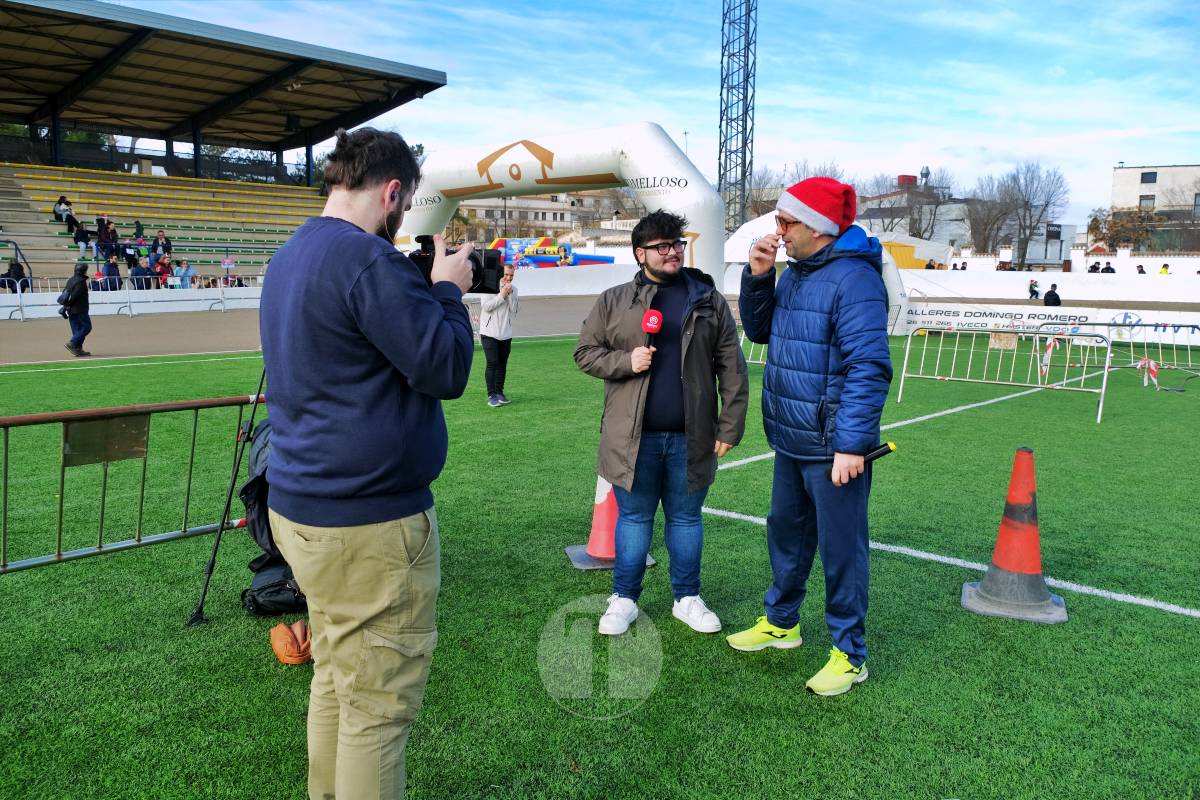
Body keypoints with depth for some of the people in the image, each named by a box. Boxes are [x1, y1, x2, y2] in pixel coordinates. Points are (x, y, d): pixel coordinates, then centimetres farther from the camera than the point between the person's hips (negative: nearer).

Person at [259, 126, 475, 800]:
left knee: (337, 679, 23)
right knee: (379, 705, 3)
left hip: (303, 508, 10)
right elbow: (446, 371, -18)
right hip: (370, 523, -10)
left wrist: (428, 291, 14)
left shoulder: (291, 257, 13)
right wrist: (447, 290, -2)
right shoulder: (370, 260, -19)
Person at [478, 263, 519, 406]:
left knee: (502, 364, 9)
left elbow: (513, 311, 0)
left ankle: (499, 392, 19)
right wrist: (502, 295, -15)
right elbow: (486, 306, -15)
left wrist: (510, 295, -11)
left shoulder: (513, 289, 9)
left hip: (505, 334, 5)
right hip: (489, 333, -5)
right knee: (492, 363, -9)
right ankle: (492, 395, -7)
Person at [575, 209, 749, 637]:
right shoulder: (614, 301, 3)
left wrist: (730, 426, -3)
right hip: (633, 437, -1)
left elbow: (732, 369, 3)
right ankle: (624, 599, 25)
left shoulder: (709, 300, 5)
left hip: (690, 438, 1)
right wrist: (626, 361, -13)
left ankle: (687, 598, 29)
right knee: (633, 518, 10)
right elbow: (586, 353, 5)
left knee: (686, 518, 13)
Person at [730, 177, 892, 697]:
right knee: (786, 533, 21)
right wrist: (757, 277, 1)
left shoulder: (853, 277, -19)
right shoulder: (793, 273, 10)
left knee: (840, 549, 3)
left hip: (833, 448, -9)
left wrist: (852, 444, -26)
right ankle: (780, 622, 40)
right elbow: (758, 331, 17)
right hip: (790, 441, 9)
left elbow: (870, 367, -23)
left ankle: (850, 654, 19)